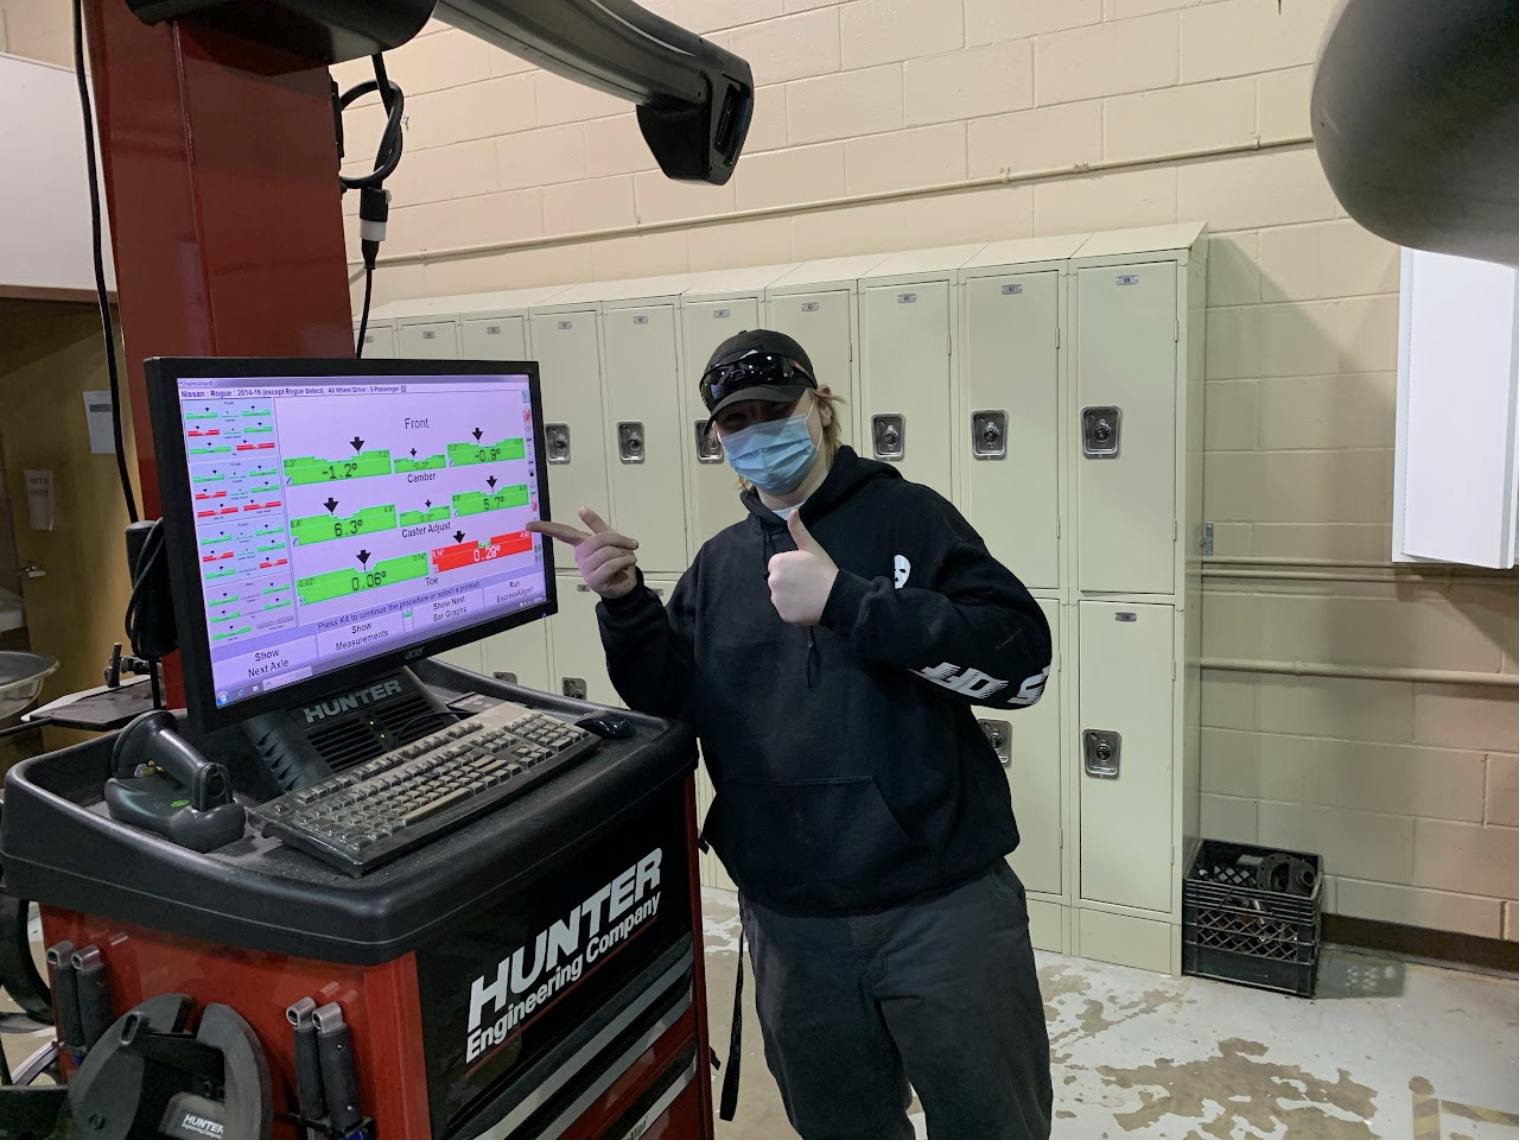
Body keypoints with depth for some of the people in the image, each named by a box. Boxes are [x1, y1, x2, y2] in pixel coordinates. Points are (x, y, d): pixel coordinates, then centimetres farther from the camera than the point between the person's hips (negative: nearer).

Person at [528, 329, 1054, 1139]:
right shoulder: (719, 564, 10)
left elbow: (1022, 661, -15)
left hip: (942, 903, -3)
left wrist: (845, 600, -23)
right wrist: (622, 602, -9)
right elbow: (673, 701, 7)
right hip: (791, 923, 4)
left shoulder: (906, 516, -3)